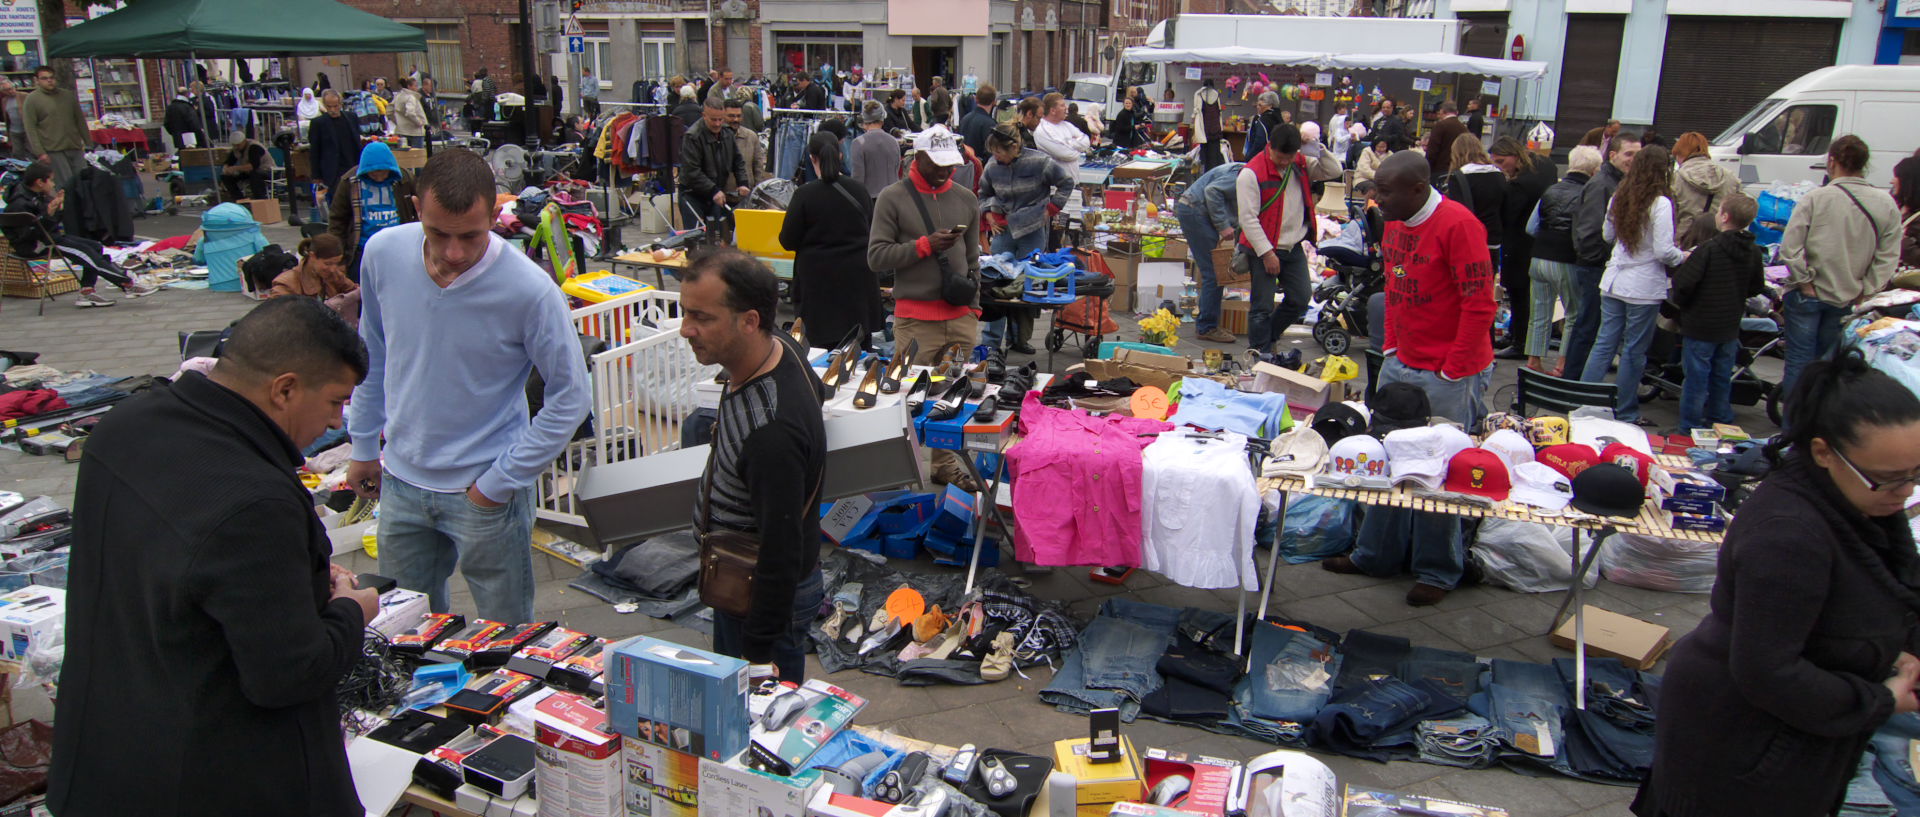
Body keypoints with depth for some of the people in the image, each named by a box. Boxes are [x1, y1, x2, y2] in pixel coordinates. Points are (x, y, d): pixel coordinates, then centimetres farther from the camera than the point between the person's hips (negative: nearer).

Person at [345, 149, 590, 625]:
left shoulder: (529, 291, -22)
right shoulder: (383, 253, -9)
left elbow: (570, 398, -13)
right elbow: (372, 355, 9)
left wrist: (502, 482, -12)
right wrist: (364, 446, 13)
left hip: (484, 493, -4)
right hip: (401, 481, 4)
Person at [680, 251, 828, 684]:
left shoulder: (772, 430, -37)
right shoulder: (780, 347, -9)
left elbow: (781, 551, -31)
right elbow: (815, 390, 15)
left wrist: (758, 655, -23)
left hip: (768, 594, -10)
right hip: (738, 576, 10)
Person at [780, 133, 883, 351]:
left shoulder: (804, 195, -12)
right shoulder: (859, 189, 0)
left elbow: (788, 241, -8)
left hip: (819, 279, -4)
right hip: (859, 276, 4)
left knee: (823, 343, 2)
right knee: (861, 349, 12)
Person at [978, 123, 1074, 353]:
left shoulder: (1038, 162, -10)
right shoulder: (992, 166, 1)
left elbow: (1066, 183, 3)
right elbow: (984, 194, 21)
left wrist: (1050, 209, -1)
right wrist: (988, 214, 5)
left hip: (1032, 232, -2)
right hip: (1003, 231, 2)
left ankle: (1021, 339, 17)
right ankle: (990, 341, 5)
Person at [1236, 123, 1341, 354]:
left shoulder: (1302, 164, 4)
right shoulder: (1251, 173, -16)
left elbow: (1334, 171, 6)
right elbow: (1248, 218, -17)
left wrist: (1318, 149, -9)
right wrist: (1267, 253, -18)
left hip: (1294, 247, 7)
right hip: (1263, 249, -7)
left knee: (1301, 299, 13)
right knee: (1262, 306, -3)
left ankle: (1268, 337, 32)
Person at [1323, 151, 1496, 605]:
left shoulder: (1457, 224, -18)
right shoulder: (1395, 224, 7)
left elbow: (1480, 303, -18)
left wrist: (1452, 371, -16)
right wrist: (1391, 347, 12)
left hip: (1449, 374, -8)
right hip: (1401, 364, 8)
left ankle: (1439, 572, 16)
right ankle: (1377, 555, 28)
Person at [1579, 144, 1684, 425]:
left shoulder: (1619, 199, 4)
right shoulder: (1660, 204, -15)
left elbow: (1607, 235, 18)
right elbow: (1664, 251, -17)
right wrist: (1683, 256, 1)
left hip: (1613, 282, 6)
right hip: (1643, 288, -6)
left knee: (1604, 343, 11)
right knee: (1634, 352, 4)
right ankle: (1624, 412, 13)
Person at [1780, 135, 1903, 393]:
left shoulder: (1814, 198, -14)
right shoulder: (1887, 205, -3)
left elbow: (1790, 247, -17)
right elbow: (1888, 258, -5)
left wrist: (1806, 282, -9)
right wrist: (1864, 293, 0)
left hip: (1807, 295, -3)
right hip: (1847, 299, 3)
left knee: (1799, 361, 5)